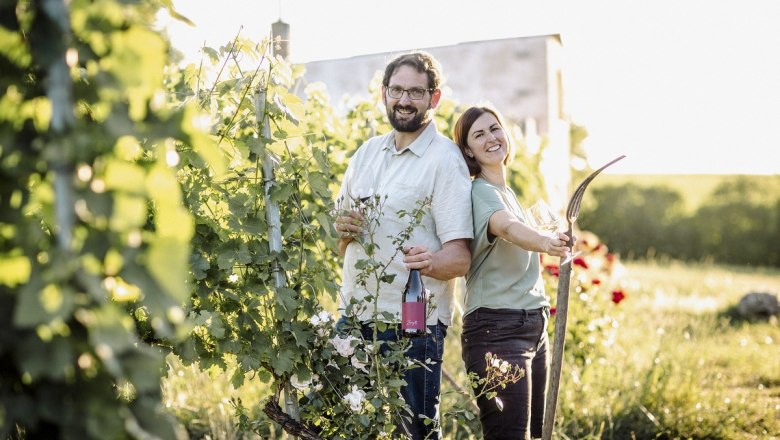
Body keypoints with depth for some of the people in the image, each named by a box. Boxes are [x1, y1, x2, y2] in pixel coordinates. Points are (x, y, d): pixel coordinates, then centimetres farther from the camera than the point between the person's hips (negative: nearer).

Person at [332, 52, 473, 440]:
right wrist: (343, 229, -3)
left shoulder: (445, 160, -8)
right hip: (354, 316, 6)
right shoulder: (367, 153, 12)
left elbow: (460, 258, -14)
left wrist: (430, 262, -35)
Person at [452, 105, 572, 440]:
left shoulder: (507, 192, 17)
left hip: (534, 327, 9)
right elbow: (508, 227, -33)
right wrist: (544, 242, -51)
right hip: (497, 329, -9)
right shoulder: (479, 193, -12)